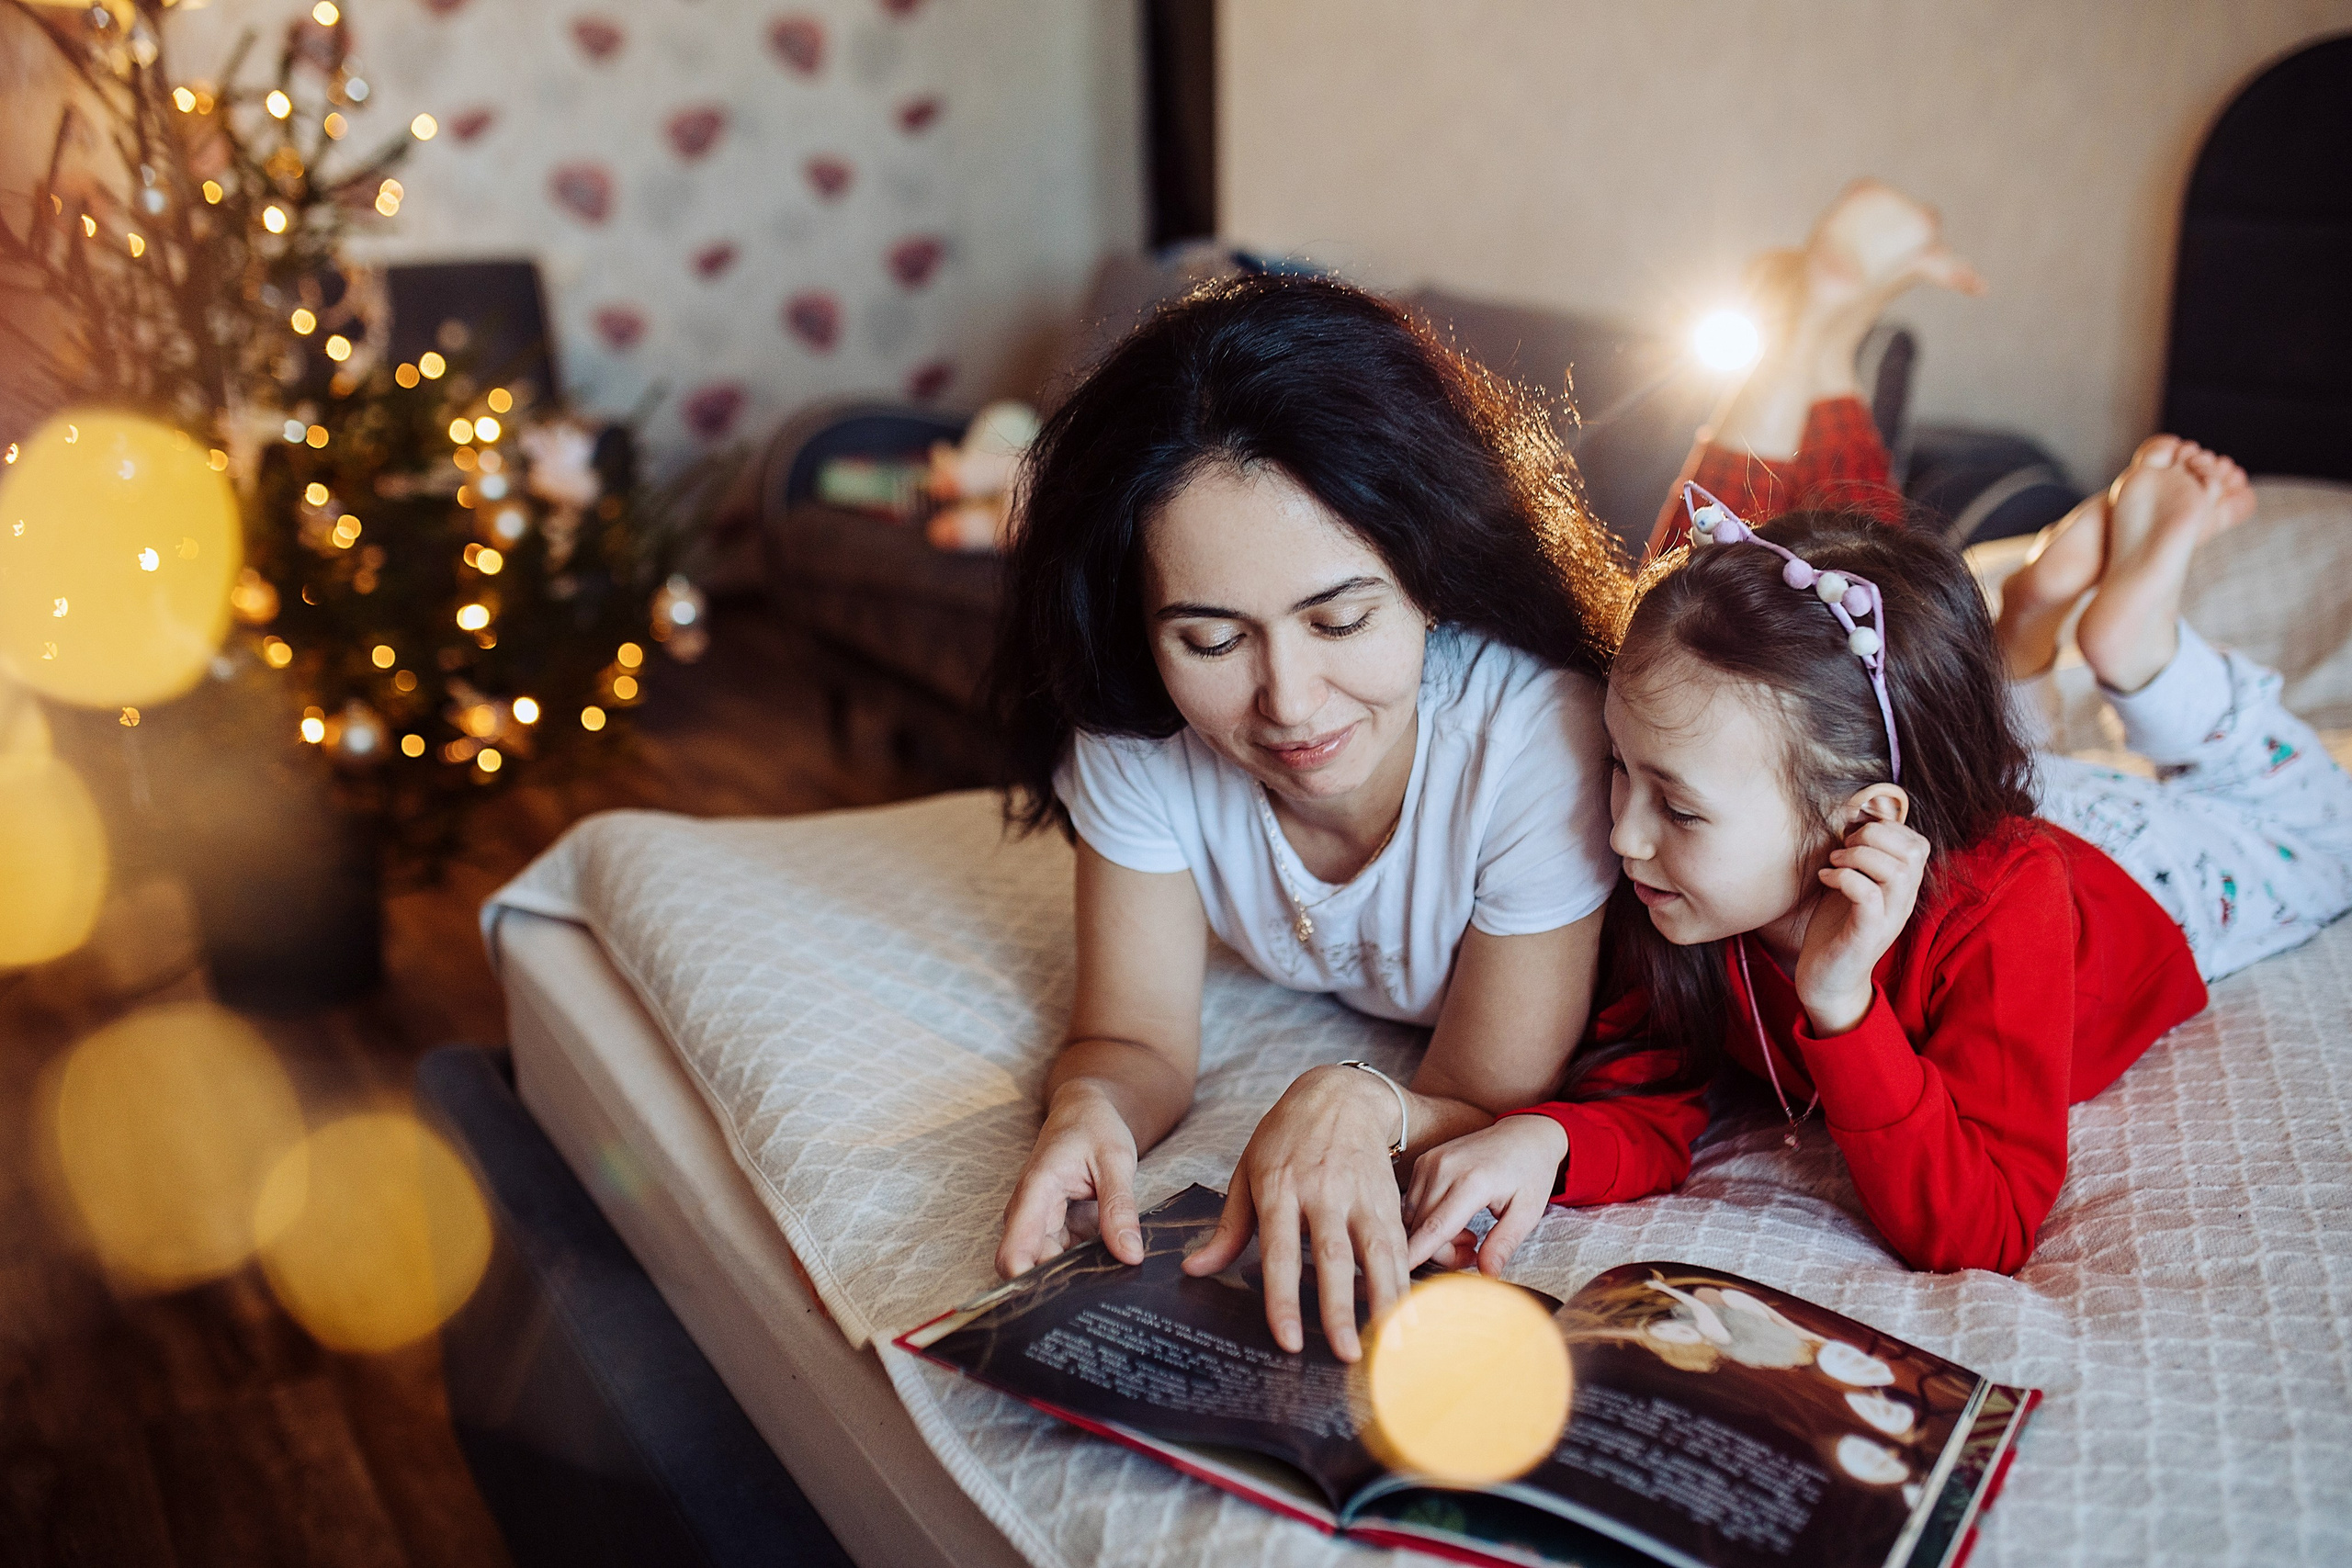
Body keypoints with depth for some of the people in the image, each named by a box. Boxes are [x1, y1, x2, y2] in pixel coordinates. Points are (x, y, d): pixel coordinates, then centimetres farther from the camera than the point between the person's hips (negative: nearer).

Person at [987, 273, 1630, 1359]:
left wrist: (1357, 1105, -50)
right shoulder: (1132, 731, -29)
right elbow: (1138, 1040, -21)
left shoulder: (1532, 731, -39)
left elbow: (1495, 1111, -28)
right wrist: (1089, 1106, -45)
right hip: (1295, 1033, 3)